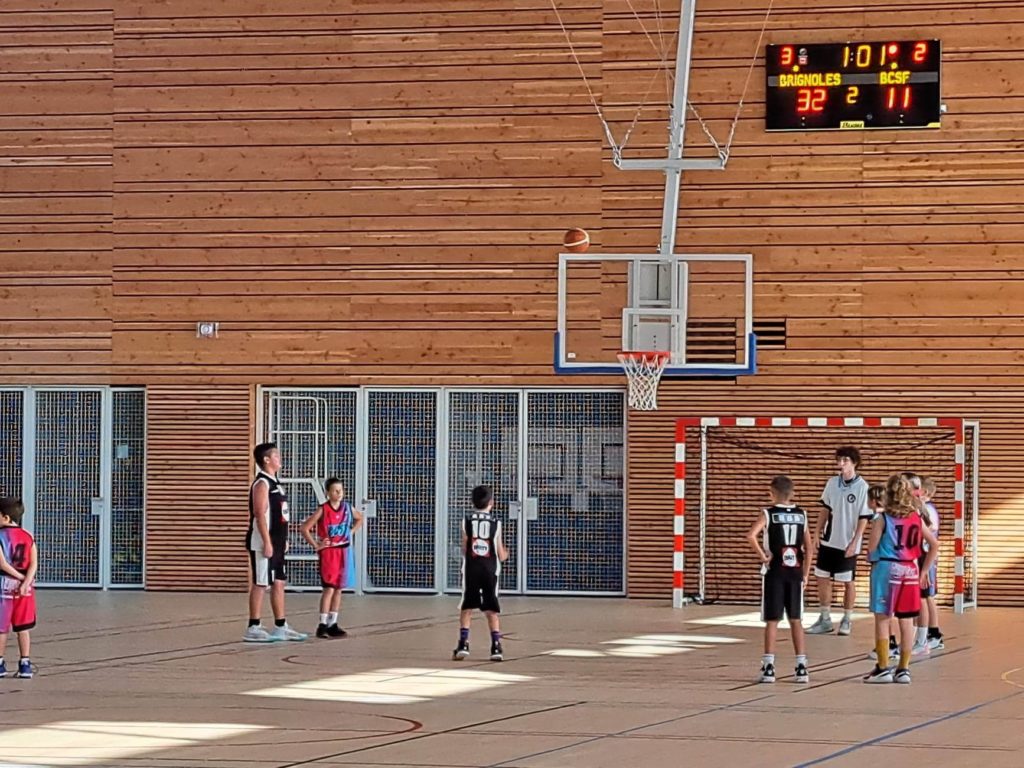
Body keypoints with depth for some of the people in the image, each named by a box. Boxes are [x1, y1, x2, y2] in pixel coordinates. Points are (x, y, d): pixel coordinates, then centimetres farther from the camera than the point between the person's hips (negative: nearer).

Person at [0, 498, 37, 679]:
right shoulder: (28, 537, 3)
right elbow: (34, 563, -6)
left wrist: (20, 577, -10)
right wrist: (26, 582, -14)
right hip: (24, 586, 4)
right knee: (23, 628, 9)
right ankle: (25, 665, 7)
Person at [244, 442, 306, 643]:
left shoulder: (275, 483, 16)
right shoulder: (262, 484, -14)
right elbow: (260, 514, -20)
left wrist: (283, 540, 20)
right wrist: (267, 543, -23)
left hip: (276, 543, 10)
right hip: (263, 543, -10)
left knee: (279, 583, 12)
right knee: (260, 584, -6)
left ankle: (281, 627, 17)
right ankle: (253, 628, -4)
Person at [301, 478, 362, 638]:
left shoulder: (347, 508, 3)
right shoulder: (323, 510, -12)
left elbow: (359, 519, 23)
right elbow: (305, 528, -12)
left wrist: (351, 532, 10)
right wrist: (316, 545, -11)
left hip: (343, 550, 5)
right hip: (328, 551, -5)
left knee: (338, 588, 7)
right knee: (329, 587, -12)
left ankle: (332, 624, 14)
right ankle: (322, 624, -10)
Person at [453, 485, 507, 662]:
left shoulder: (467, 521, 1)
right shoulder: (496, 523, 1)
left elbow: (464, 550, 0)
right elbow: (501, 556, 3)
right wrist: (505, 554, 26)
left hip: (471, 569, 0)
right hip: (490, 569, 0)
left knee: (466, 609, 7)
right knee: (491, 610, 6)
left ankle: (463, 643, -4)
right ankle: (496, 646, -1)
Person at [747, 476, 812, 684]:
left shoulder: (768, 514, -6)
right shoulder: (801, 515, 5)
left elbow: (751, 535, -23)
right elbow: (808, 548, 4)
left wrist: (762, 555, -11)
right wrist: (805, 574, 10)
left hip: (774, 573, -3)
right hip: (795, 573, 3)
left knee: (772, 620, 1)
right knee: (795, 620, 9)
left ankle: (769, 667, -1)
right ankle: (801, 667, 7)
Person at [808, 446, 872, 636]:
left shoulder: (862, 487, -13)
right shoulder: (832, 483, 3)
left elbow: (864, 518, -12)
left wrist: (854, 542, -15)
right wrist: (819, 532, 5)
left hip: (848, 544, -6)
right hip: (828, 541, 6)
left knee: (848, 581, 5)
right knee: (822, 578, 8)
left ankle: (846, 620, 16)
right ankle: (825, 619, 18)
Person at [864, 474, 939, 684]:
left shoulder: (882, 519, -9)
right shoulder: (916, 518, 5)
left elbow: (871, 550, -9)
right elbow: (934, 544, 9)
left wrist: (873, 557, 14)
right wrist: (925, 571, 15)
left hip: (886, 570, -4)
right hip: (910, 570, 4)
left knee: (882, 619, 3)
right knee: (906, 622, 8)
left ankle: (883, 668, 3)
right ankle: (903, 669, 11)